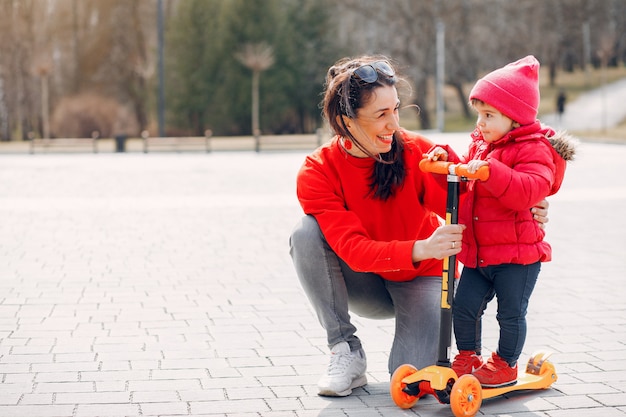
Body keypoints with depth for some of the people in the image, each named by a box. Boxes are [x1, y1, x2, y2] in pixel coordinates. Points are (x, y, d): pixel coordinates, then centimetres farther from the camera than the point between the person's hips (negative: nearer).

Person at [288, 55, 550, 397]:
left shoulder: (417, 153, -18)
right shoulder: (317, 173, -19)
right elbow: (353, 249, -31)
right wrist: (421, 249, -47)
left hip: (419, 279, -1)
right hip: (364, 284, 1)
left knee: (412, 372, -27)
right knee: (306, 233, -27)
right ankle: (347, 353, -15)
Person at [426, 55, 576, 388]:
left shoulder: (534, 149, -14)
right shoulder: (481, 145, 11)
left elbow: (529, 190, -31)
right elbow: (464, 183, 20)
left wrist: (490, 171, -39)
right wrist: (447, 160, 1)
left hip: (517, 253, -7)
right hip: (478, 253, 7)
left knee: (511, 313, 3)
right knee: (463, 307, 5)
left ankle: (506, 365, 20)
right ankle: (468, 357, 23)